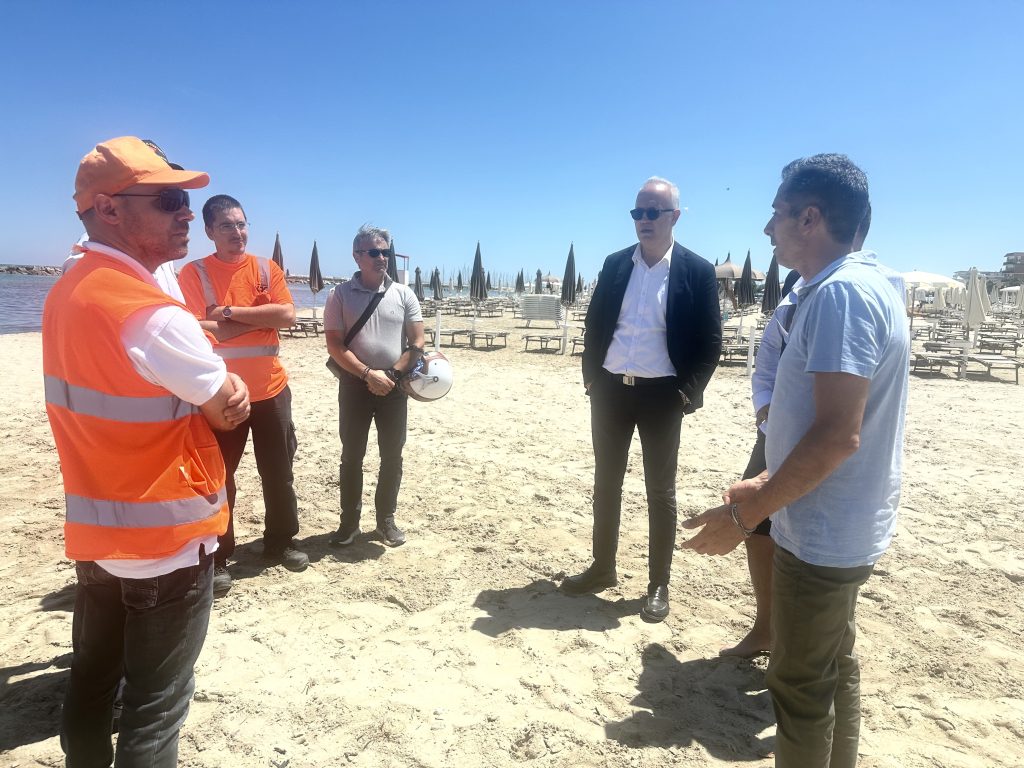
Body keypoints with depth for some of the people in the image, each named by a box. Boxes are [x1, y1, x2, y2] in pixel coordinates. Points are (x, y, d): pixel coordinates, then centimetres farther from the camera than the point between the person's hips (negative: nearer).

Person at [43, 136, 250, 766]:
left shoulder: (65, 295, 4)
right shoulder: (156, 314, -24)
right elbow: (229, 409, -15)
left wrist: (215, 391, -9)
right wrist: (227, 392, 5)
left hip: (94, 531, 8)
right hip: (167, 540, -8)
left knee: (91, 679, 24)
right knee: (157, 704, 9)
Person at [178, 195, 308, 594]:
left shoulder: (268, 269, 4)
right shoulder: (193, 273, -4)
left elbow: (287, 316, -11)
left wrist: (230, 312, -15)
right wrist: (261, 319, -15)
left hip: (270, 388, 3)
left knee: (279, 472, 12)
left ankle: (280, 542, 30)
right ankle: (217, 557, 19)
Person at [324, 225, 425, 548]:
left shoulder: (404, 294, 1)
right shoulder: (340, 295, -3)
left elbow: (417, 343, -1)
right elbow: (335, 345, -8)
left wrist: (391, 374, -11)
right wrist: (369, 374, -17)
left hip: (394, 385, 2)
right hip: (355, 384, -1)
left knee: (392, 456, 8)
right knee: (351, 456, 6)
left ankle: (386, 520, 22)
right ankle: (349, 522, 19)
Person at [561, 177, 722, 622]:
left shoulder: (697, 271, -5)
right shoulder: (615, 264, 6)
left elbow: (710, 342, -4)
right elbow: (594, 323, 10)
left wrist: (689, 392, -11)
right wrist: (591, 376, 3)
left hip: (661, 395, -4)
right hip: (611, 389, 4)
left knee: (660, 491, 7)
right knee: (606, 482, 14)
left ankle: (658, 585, 22)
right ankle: (602, 569, 31)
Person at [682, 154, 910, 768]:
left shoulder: (840, 292, -22)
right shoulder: (859, 284, 11)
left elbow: (837, 434, -28)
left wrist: (744, 516, -22)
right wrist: (767, 484, 17)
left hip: (821, 533, -10)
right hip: (842, 526, 10)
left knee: (802, 685, 7)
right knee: (834, 668, 23)